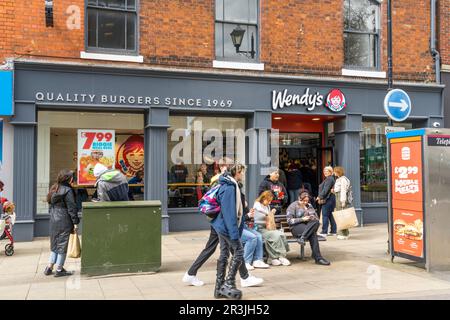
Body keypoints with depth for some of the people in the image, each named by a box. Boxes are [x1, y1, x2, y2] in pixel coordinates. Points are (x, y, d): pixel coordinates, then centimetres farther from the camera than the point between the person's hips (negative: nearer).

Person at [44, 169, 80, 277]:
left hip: (53, 221, 8)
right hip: (64, 222, -8)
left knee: (55, 244, 17)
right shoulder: (67, 190, -13)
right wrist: (75, 222, -10)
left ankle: (49, 268, 19)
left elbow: (51, 205, 16)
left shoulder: (54, 189, 11)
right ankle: (59, 270, 9)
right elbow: (71, 208, -14)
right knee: (62, 245, 2)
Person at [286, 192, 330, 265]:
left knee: (316, 222, -32)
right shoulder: (293, 206, 6)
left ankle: (303, 237, -42)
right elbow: (289, 220, -5)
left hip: (310, 226, 5)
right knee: (313, 234, -35)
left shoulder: (309, 206, 23)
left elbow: (317, 218, 20)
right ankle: (318, 258, -36)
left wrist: (313, 218, -6)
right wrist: (302, 219, -16)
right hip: (296, 227, -5)